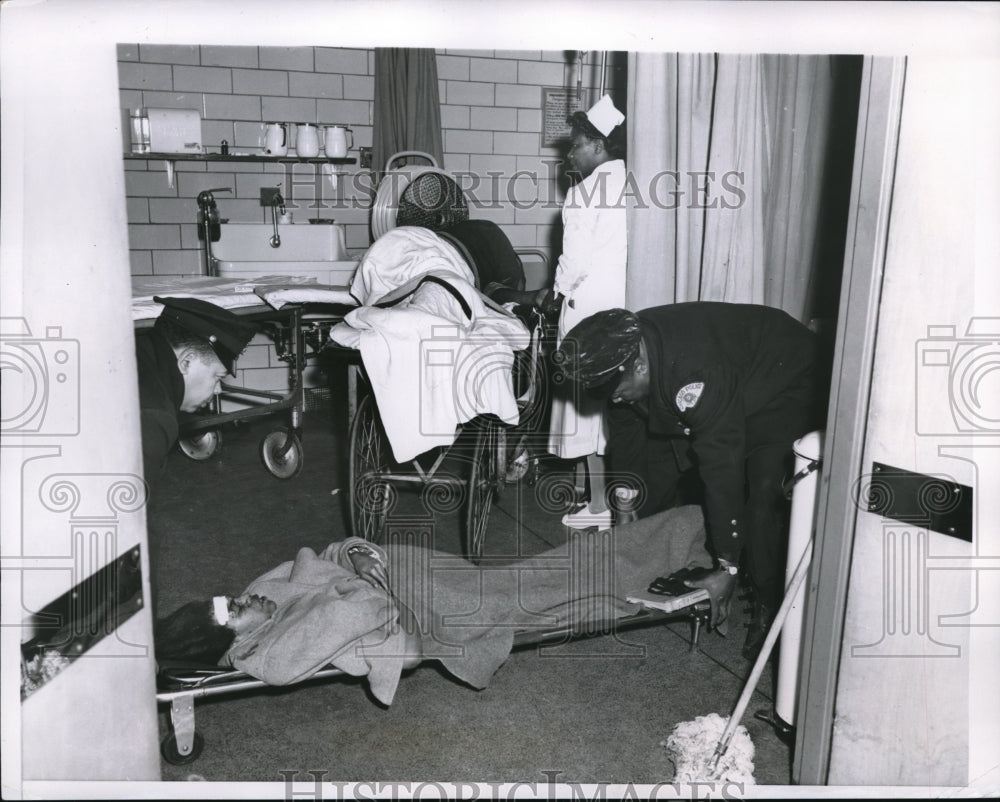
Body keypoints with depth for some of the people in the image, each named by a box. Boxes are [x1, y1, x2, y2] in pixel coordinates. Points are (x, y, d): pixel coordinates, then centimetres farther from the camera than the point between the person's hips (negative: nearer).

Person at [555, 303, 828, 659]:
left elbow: (722, 468, -41)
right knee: (660, 459, 5)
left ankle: (769, 607, -6)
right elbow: (625, 429, -3)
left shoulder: (695, 375, -43)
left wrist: (728, 568, -35)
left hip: (785, 382, -8)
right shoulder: (620, 353, -18)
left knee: (763, 491, -25)